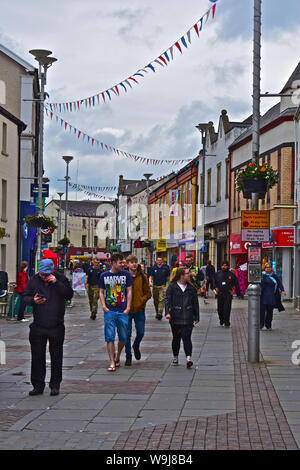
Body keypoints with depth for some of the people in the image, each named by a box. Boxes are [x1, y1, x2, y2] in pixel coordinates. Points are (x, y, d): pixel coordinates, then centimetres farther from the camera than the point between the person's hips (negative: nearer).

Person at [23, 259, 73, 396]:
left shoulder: (60, 279, -2)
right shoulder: (34, 281, 3)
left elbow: (69, 295, -12)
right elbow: (25, 297, 4)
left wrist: (56, 283, -21)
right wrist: (33, 300, -18)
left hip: (56, 326, -1)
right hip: (38, 326, 1)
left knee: (56, 357, 5)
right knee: (37, 356, 2)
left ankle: (55, 385, 15)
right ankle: (38, 386, 10)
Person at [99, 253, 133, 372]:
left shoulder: (126, 274, 3)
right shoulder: (104, 275, 5)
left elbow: (129, 291, 4)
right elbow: (101, 292, 10)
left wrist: (128, 307, -4)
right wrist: (103, 306, -3)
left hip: (123, 312, 1)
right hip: (109, 311, -1)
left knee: (123, 337, 6)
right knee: (110, 337, -5)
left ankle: (117, 355, 31)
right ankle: (112, 363, -2)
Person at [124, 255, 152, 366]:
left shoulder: (143, 277, 0)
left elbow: (148, 293, 4)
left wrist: (141, 301, -10)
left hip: (139, 310, 1)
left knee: (140, 333, 3)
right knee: (127, 334, 2)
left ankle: (136, 346, 35)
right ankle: (128, 356, 15)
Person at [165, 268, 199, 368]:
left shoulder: (191, 288, 10)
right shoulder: (172, 287, 2)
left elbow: (195, 302, 14)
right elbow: (168, 300, -3)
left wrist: (196, 317, 13)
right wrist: (167, 312, -17)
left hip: (188, 318, 1)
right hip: (175, 317, -1)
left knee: (186, 337, -12)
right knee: (176, 338, 10)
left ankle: (188, 358, -20)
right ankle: (175, 357, 27)